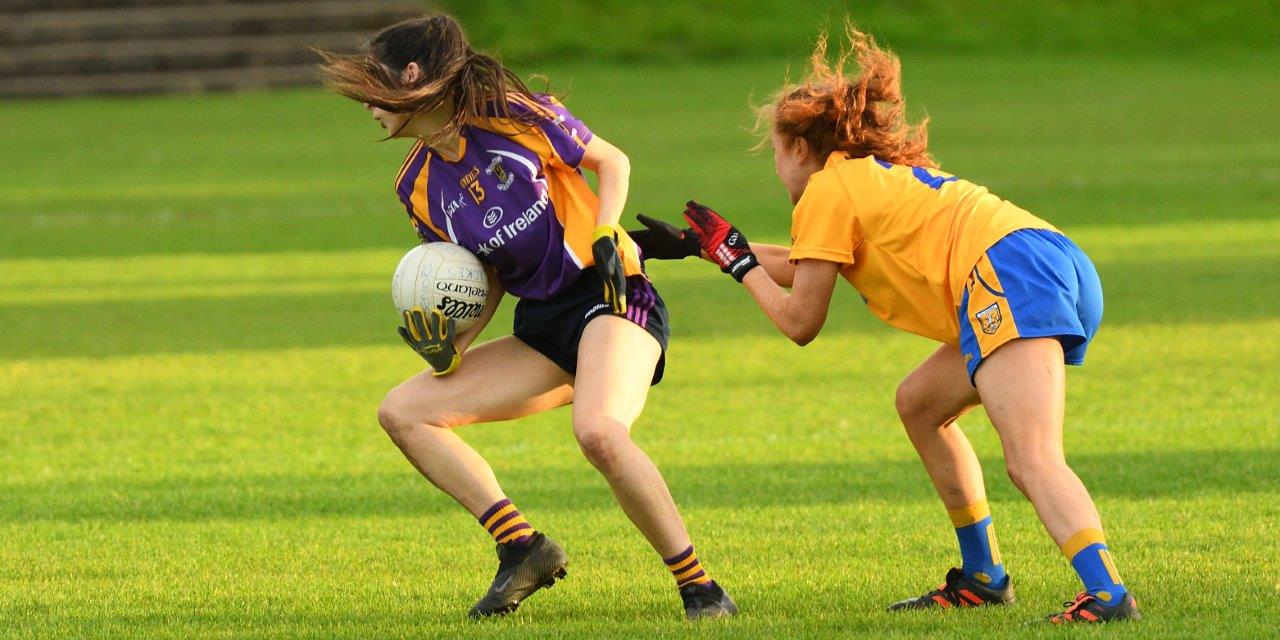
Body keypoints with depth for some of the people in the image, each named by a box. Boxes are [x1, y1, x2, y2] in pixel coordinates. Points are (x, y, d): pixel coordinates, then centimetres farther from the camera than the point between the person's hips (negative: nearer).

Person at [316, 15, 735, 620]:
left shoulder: (516, 118, -9)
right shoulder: (418, 186, 8)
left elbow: (612, 161, 2)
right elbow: (488, 282, 12)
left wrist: (605, 238, -13)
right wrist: (450, 348, -5)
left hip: (611, 300, -8)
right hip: (540, 328, 8)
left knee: (597, 430, -35)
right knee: (402, 411, -1)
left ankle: (700, 588, -25)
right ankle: (521, 546, -7)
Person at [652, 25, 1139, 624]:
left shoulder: (827, 188, 9)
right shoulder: (878, 175, 35)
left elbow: (798, 322, 10)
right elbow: (807, 267, 49)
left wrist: (737, 261, 23)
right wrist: (707, 244, 53)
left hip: (1008, 273, -9)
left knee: (1032, 462, -24)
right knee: (919, 404, 25)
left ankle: (1107, 592, -44)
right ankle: (983, 576, 23)